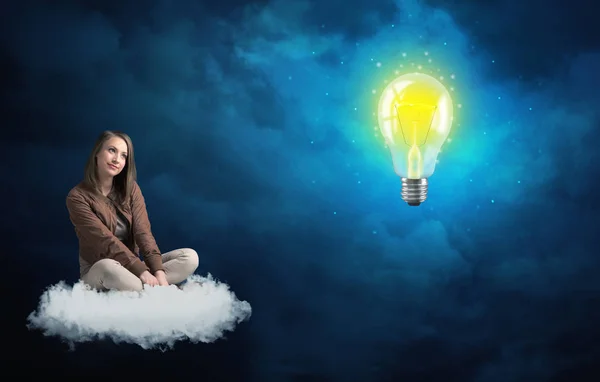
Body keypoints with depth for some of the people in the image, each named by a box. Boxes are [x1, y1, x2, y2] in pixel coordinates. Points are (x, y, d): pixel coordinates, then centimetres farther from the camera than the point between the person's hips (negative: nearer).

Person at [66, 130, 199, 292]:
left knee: (190, 257, -17)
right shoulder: (77, 197, -11)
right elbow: (105, 240, -21)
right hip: (97, 273, -5)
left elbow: (142, 231, -8)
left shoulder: (130, 189, 4)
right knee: (109, 268, -42)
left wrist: (158, 271, -24)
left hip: (130, 266, 5)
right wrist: (141, 271, -31)